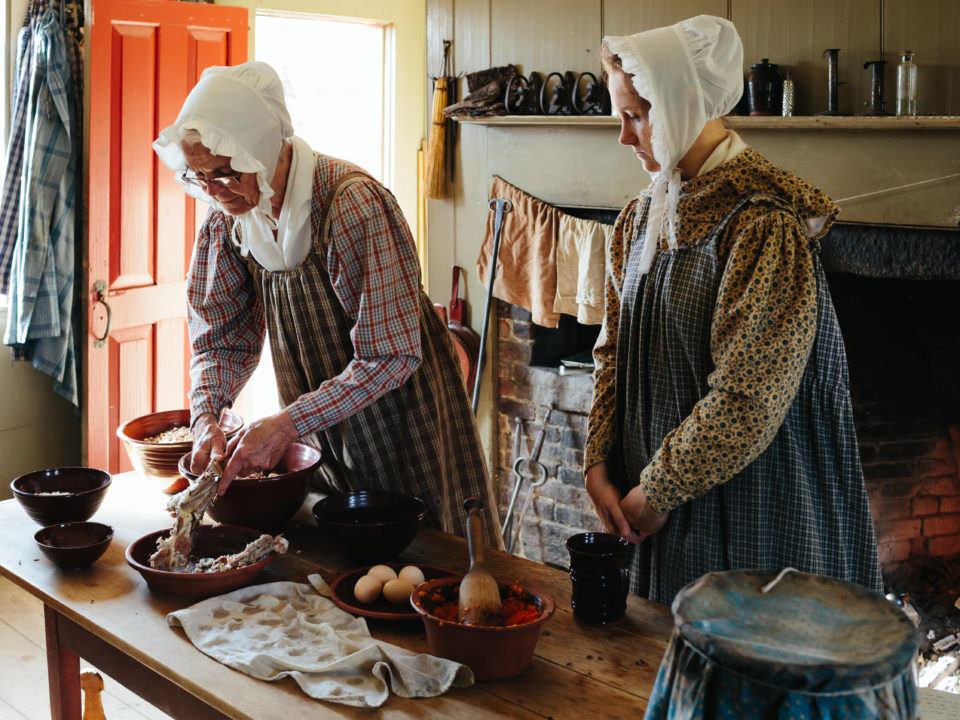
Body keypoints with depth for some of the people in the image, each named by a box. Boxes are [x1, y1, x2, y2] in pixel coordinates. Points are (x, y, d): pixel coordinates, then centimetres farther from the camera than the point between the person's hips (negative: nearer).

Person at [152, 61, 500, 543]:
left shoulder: (355, 205, -28)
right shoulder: (226, 218, -7)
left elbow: (390, 356, -29)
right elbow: (222, 339, 1)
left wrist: (287, 424, -33)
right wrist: (205, 417, -18)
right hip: (319, 442, 6)